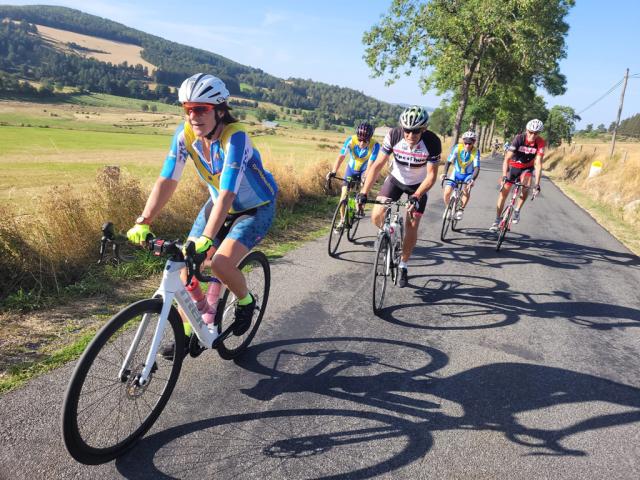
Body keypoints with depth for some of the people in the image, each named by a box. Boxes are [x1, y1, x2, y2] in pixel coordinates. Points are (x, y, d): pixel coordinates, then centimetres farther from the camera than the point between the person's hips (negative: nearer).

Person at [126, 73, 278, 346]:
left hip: (256, 209, -5)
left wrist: (205, 239, -48)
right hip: (219, 204, 6)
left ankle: (246, 301, 8)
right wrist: (143, 223, -29)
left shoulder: (234, 137, -30)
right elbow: (167, 181, -18)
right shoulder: (185, 134, -14)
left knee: (220, 263, -25)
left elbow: (227, 194, -39)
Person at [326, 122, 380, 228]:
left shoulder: (374, 145, -32)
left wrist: (365, 178, -50)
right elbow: (341, 156, -28)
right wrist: (333, 172, -40)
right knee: (344, 195, -6)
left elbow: (370, 165, -35)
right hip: (352, 168, 1)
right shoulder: (351, 141, -29)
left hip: (365, 169, -1)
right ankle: (342, 220, 11)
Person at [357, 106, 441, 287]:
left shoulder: (432, 142, -29)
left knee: (412, 226, -5)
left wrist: (416, 196, -40)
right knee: (376, 216, -14)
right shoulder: (393, 135, -27)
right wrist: (363, 192, -34)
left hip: (418, 185, -1)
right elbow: (378, 165, -25)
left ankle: (403, 266, 15)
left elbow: (431, 175, -25)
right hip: (395, 178, 1)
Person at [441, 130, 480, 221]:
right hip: (457, 173, 1)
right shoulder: (457, 148, -21)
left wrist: (472, 180, -45)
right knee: (447, 192, -13)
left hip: (468, 174, -1)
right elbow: (448, 161, -24)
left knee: (466, 190, -28)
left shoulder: (476, 151, -23)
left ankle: (461, 210, -5)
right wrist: (444, 173, -40)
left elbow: (476, 167, -28)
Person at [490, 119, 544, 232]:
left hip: (527, 168, 0)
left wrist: (537, 184, -33)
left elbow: (538, 164, -26)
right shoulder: (519, 138, -25)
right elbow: (507, 159, -29)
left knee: (526, 186, -30)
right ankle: (497, 220, 8)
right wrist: (504, 176, -40)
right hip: (513, 166, 0)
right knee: (503, 192, -5)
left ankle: (517, 211, -10)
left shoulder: (540, 143, -22)